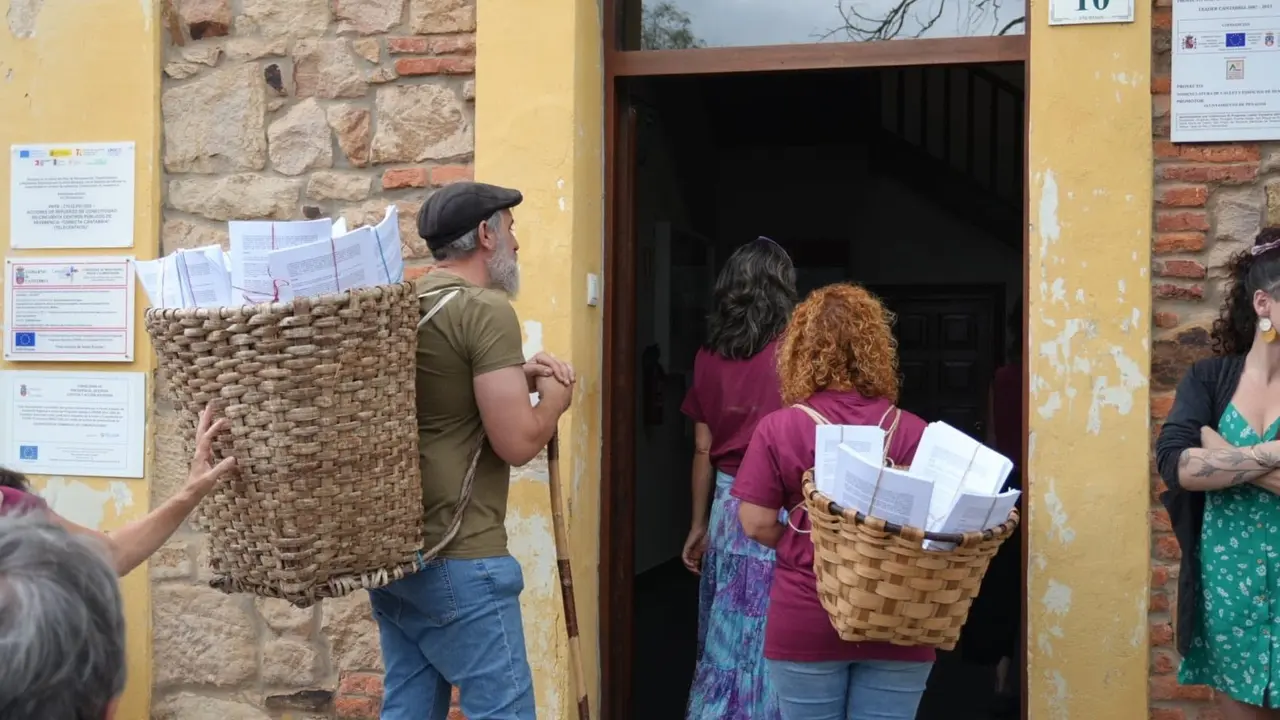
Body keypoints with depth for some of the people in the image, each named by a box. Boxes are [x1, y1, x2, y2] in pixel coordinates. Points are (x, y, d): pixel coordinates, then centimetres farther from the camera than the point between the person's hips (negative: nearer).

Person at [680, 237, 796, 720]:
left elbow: (702, 450, 8)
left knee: (725, 636, 14)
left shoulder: (709, 357, 4)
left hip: (728, 504, 4)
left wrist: (698, 524, 15)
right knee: (768, 639, 4)